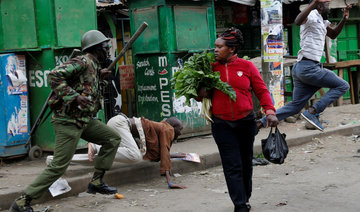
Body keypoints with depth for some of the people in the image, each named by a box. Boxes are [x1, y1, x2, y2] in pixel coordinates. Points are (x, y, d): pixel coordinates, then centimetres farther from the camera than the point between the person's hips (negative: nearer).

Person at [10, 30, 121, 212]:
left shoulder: (94, 66, 16)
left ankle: (96, 182, 13)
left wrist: (100, 79, 11)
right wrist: (74, 96, -27)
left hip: (84, 120, 10)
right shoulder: (83, 62, -13)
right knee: (58, 165, -11)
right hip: (68, 121, -10)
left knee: (113, 138, 10)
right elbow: (54, 76, -23)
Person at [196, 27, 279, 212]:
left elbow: (262, 91, 1)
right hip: (222, 125, 0)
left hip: (246, 122, 1)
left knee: (246, 163, 14)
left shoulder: (247, 66, 0)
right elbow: (201, 93, 12)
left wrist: (270, 111, -12)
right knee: (232, 166, -3)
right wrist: (202, 93, -11)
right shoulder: (211, 68, 3)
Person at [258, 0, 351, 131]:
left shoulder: (321, 21, 25)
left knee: (295, 105, 10)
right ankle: (313, 112, -13)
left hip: (301, 68, 10)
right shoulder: (312, 15, -5)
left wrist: (344, 19, 22)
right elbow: (298, 21, -29)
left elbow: (333, 35, 38)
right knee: (342, 86, -2)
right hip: (309, 67, -10)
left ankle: (261, 122, 4)